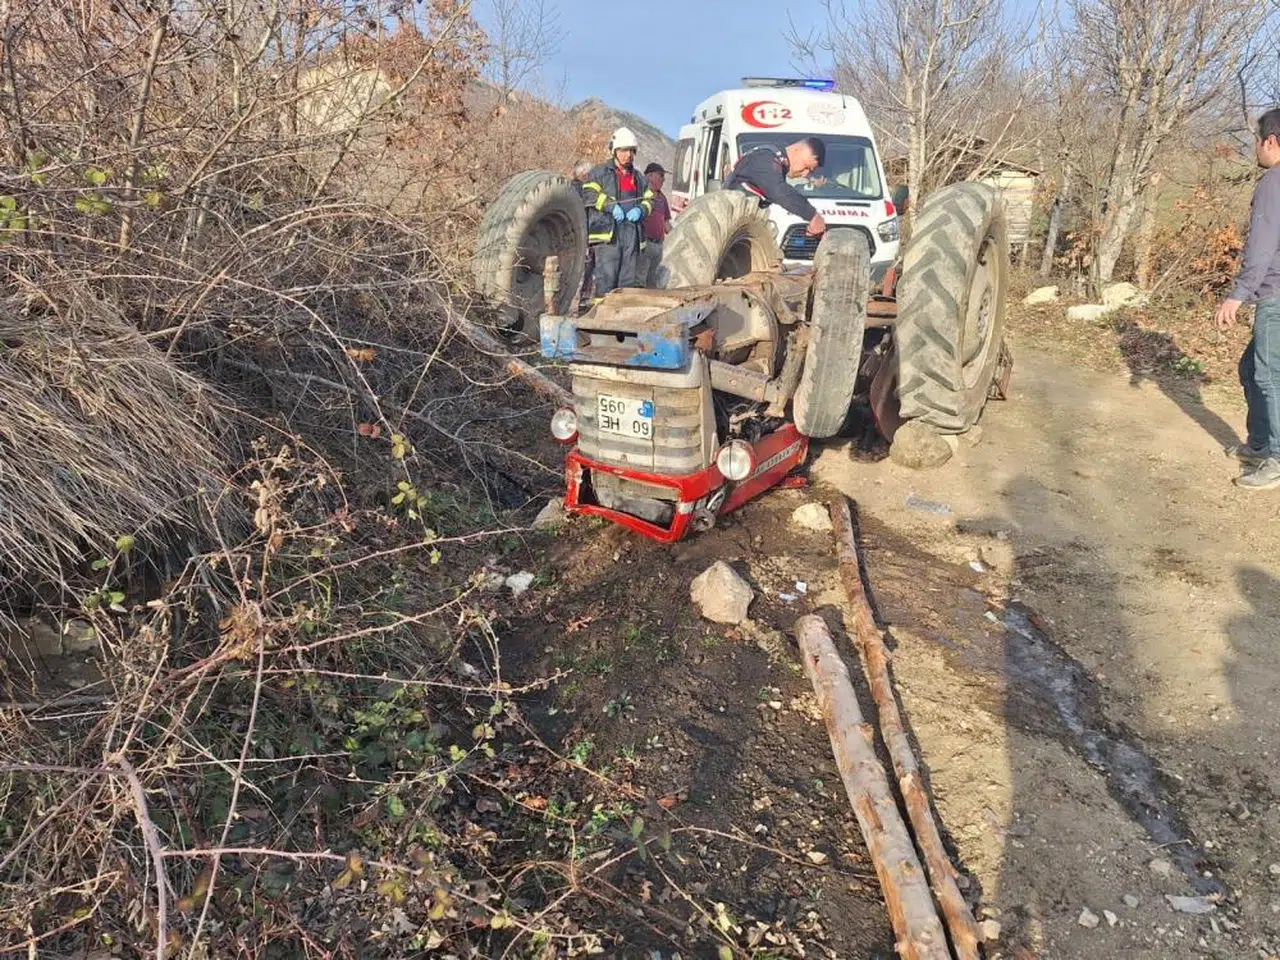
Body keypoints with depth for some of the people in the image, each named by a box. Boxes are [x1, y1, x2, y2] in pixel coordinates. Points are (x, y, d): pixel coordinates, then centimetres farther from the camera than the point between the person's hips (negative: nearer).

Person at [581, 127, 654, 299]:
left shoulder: (638, 177, 22)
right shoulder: (601, 172, 3)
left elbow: (649, 199, 25)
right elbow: (588, 193, -7)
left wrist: (640, 210, 2)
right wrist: (611, 206, -17)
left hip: (631, 232, 6)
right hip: (607, 231, -6)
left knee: (630, 276, 7)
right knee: (607, 274, -11)